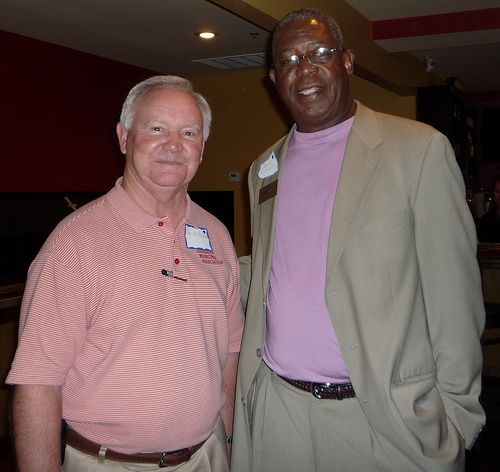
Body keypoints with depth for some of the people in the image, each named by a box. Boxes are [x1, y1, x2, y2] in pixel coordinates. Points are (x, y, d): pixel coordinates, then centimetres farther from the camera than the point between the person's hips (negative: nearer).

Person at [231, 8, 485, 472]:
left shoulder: (420, 149, -6)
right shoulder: (264, 169, 9)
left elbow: (453, 297, -7)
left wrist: (456, 417, -7)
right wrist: (248, 384, 12)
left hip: (387, 415, -3)